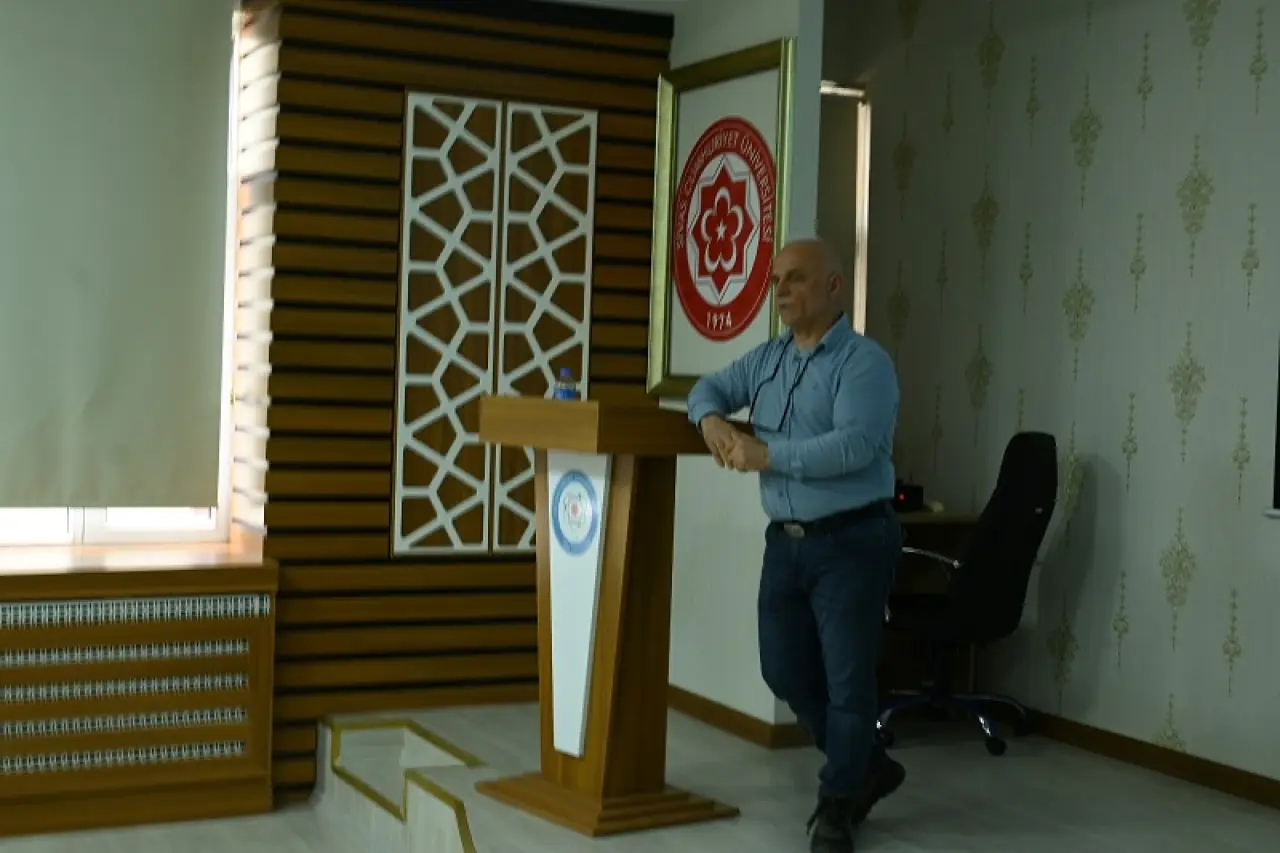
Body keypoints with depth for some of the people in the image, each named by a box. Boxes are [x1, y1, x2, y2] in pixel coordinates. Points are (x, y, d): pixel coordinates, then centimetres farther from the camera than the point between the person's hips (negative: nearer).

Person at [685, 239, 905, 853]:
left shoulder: (864, 362, -12)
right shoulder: (767, 358, 11)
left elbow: (855, 446, -24)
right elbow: (711, 387, 21)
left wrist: (767, 454, -21)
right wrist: (711, 418, -3)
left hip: (852, 542, -8)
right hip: (786, 541, 8)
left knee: (846, 678, 0)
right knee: (786, 671, 13)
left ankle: (837, 804, 17)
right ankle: (868, 768, 33)